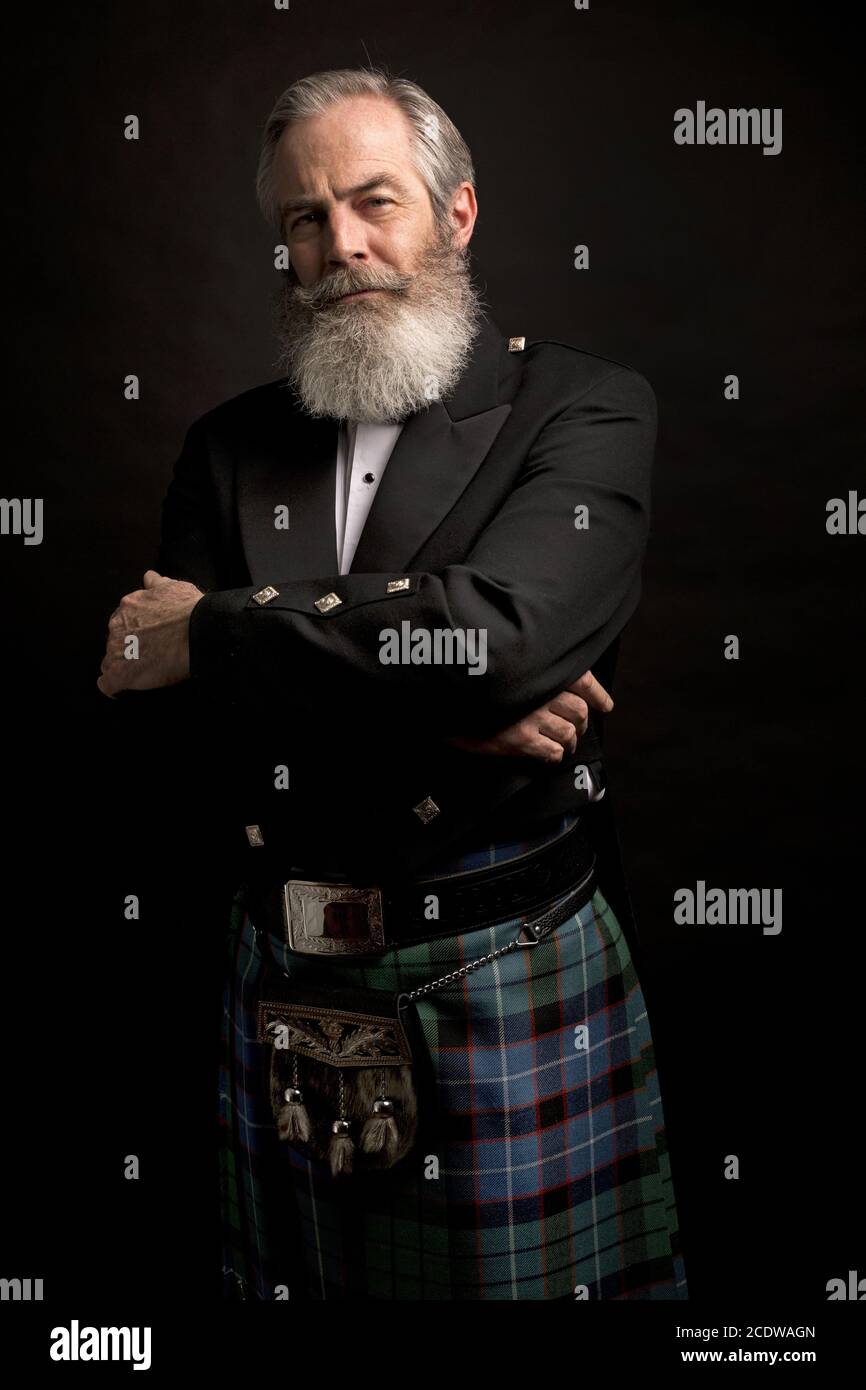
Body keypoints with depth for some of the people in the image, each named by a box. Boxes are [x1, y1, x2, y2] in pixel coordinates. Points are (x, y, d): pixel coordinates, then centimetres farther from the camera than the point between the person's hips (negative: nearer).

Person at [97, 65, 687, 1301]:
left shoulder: (584, 407, -5)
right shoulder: (230, 445, 7)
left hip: (510, 980, -3)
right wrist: (440, 709, -18)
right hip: (285, 983, 4)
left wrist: (208, 632, -14)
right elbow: (208, 700, -4)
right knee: (303, 1276, 19)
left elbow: (505, 629, -24)